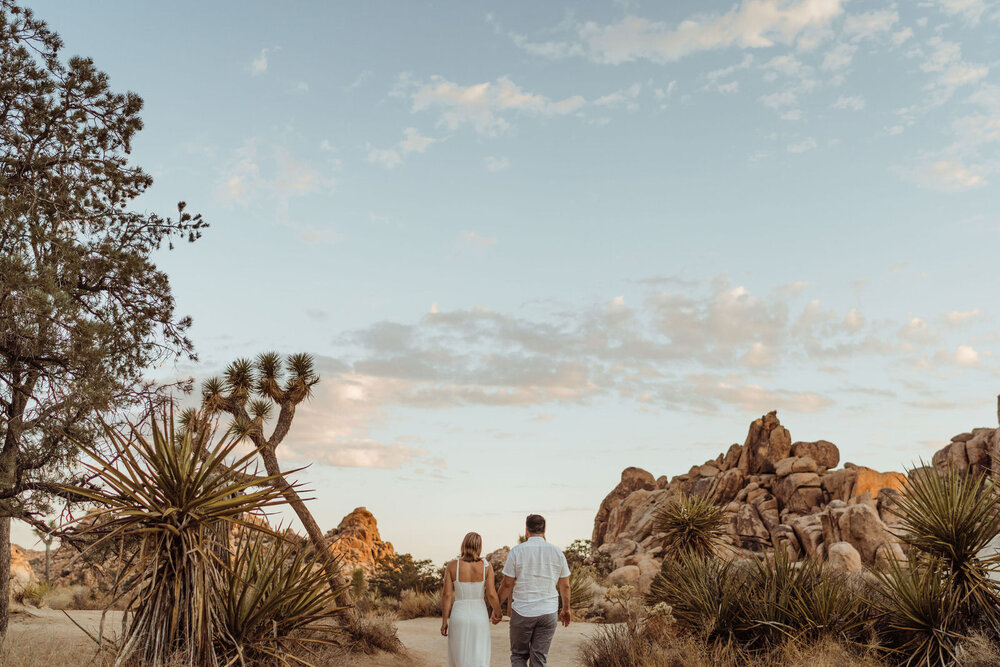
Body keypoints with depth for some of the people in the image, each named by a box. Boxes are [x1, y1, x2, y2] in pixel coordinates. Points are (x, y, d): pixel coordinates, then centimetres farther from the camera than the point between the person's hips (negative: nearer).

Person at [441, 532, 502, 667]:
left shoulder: (452, 566, -8)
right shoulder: (486, 566, -7)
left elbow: (447, 595, -9)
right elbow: (492, 594, -11)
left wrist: (444, 621, -2)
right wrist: (497, 611, 8)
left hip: (459, 618, 0)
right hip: (479, 618, 0)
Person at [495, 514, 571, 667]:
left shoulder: (516, 551, -8)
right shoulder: (557, 552, 0)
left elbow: (507, 584, -6)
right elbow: (565, 585, 6)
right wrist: (566, 609, 20)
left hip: (522, 612, -2)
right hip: (548, 613, 2)